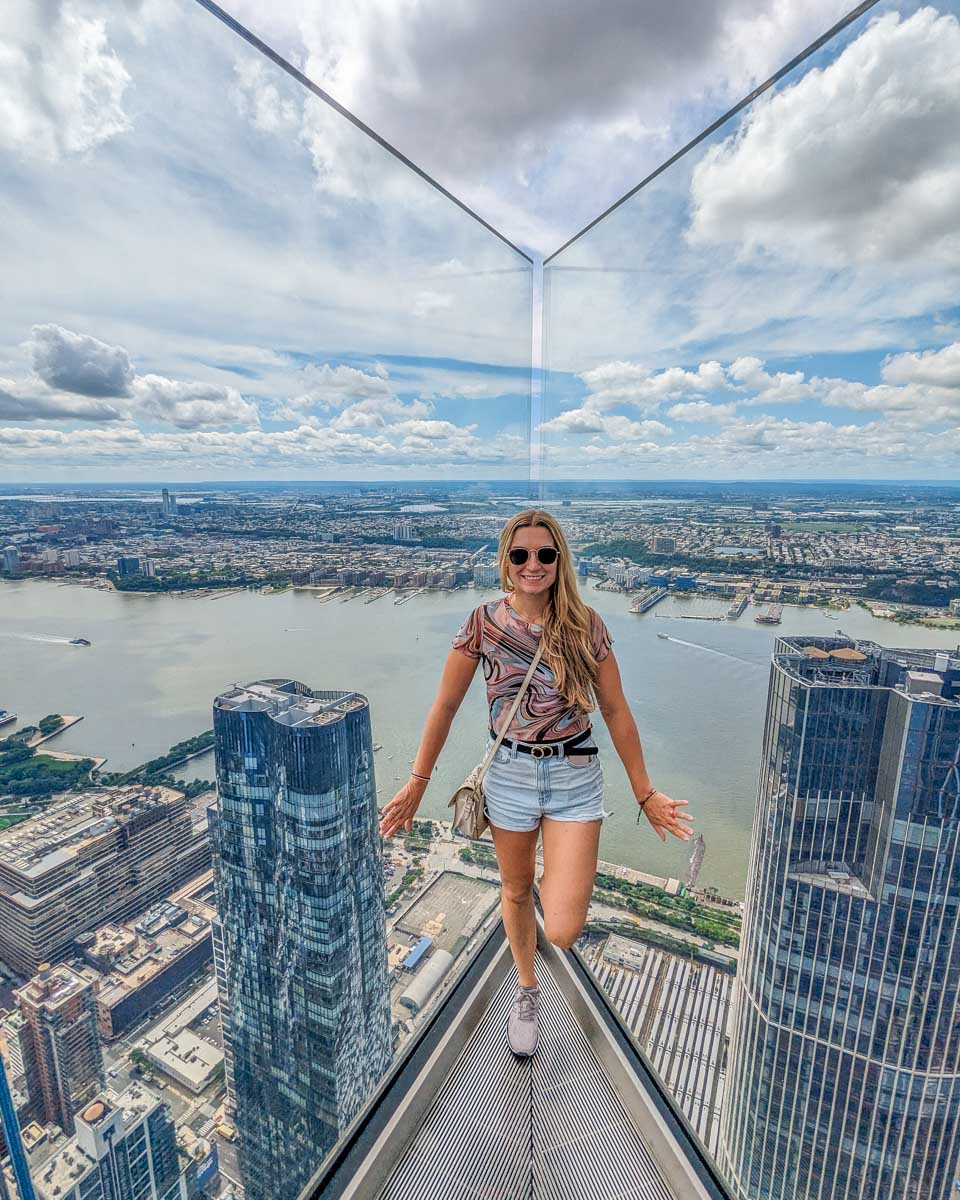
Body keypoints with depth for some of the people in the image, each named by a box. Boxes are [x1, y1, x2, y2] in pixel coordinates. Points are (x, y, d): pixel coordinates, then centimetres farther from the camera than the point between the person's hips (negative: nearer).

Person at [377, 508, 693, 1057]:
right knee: (516, 891, 21)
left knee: (563, 932, -5)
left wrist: (646, 793, 4)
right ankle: (527, 989, 53)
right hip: (510, 773, 1)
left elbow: (616, 711, 0)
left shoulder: (586, 625, -7)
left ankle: (566, 879, 34)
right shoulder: (483, 622, -8)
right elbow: (446, 707, 0)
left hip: (575, 776, 0)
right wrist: (417, 783, 3)